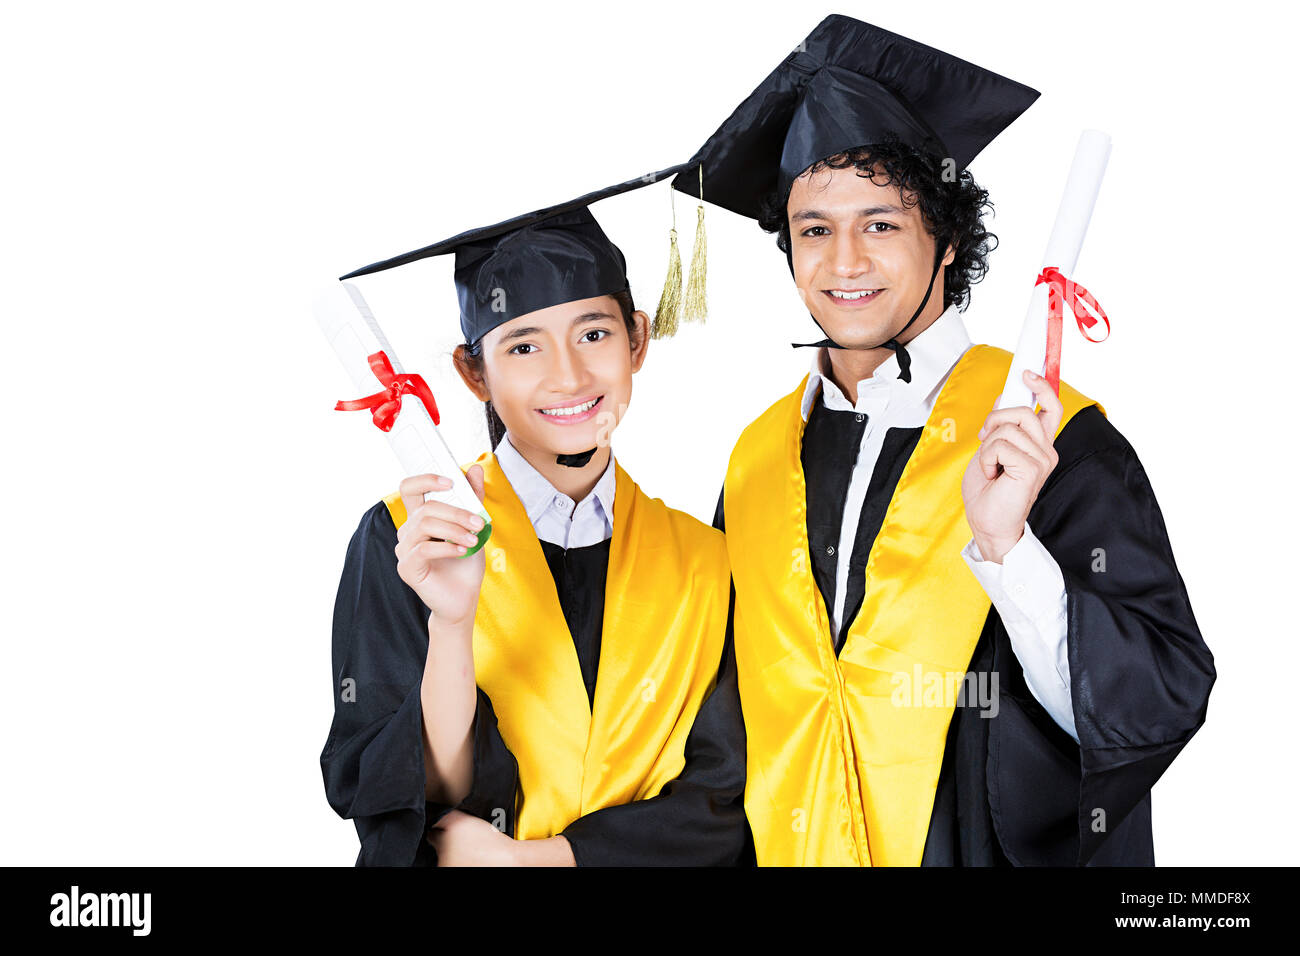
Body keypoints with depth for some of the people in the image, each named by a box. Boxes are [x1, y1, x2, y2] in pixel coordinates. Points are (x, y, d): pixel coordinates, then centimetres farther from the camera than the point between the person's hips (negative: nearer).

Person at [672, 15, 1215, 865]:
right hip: (790, 851, 4)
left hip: (996, 848, -3)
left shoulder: (1056, 441, -13)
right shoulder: (760, 459, -1)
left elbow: (1159, 707, -20)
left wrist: (1004, 546, -30)